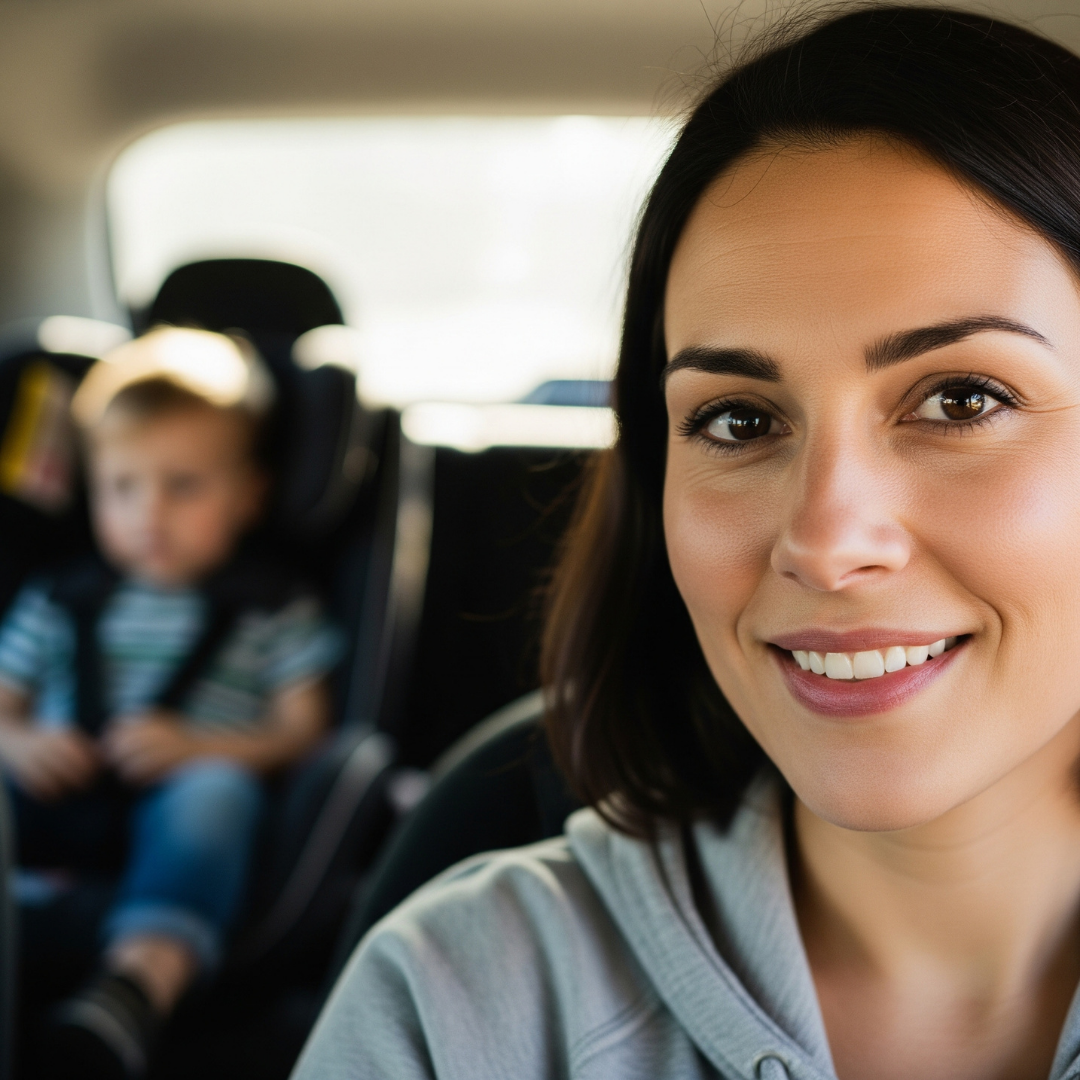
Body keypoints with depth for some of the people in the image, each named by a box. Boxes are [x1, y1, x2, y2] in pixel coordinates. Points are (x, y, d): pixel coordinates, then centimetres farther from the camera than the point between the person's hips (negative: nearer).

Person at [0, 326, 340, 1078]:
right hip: (64, 803, 3)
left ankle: (137, 986, -63)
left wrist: (200, 746, -12)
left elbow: (300, 731, 6)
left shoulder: (272, 612, 15)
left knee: (216, 789, -38)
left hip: (178, 799, -3)